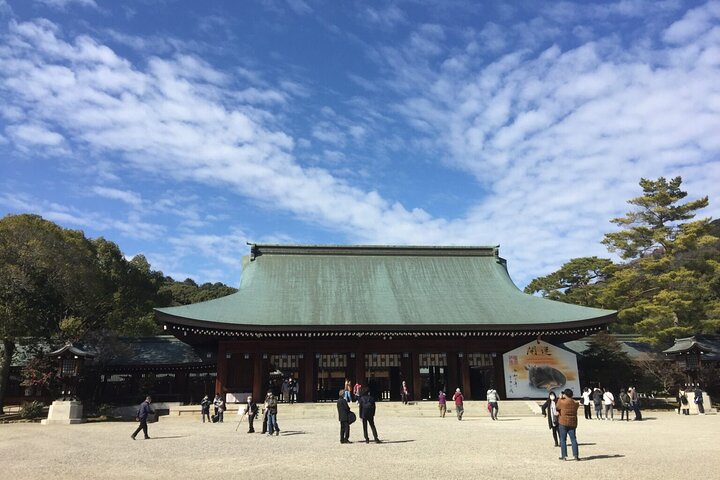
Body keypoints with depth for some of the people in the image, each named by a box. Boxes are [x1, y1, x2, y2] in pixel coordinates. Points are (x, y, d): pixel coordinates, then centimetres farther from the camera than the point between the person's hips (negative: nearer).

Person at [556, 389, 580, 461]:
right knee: (573, 439, 9)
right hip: (572, 423, 3)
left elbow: (557, 407, 4)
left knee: (563, 439, 4)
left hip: (563, 423, -3)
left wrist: (560, 398, 11)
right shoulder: (576, 403, 0)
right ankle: (575, 455, 2)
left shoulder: (562, 402, -12)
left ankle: (564, 456, 2)